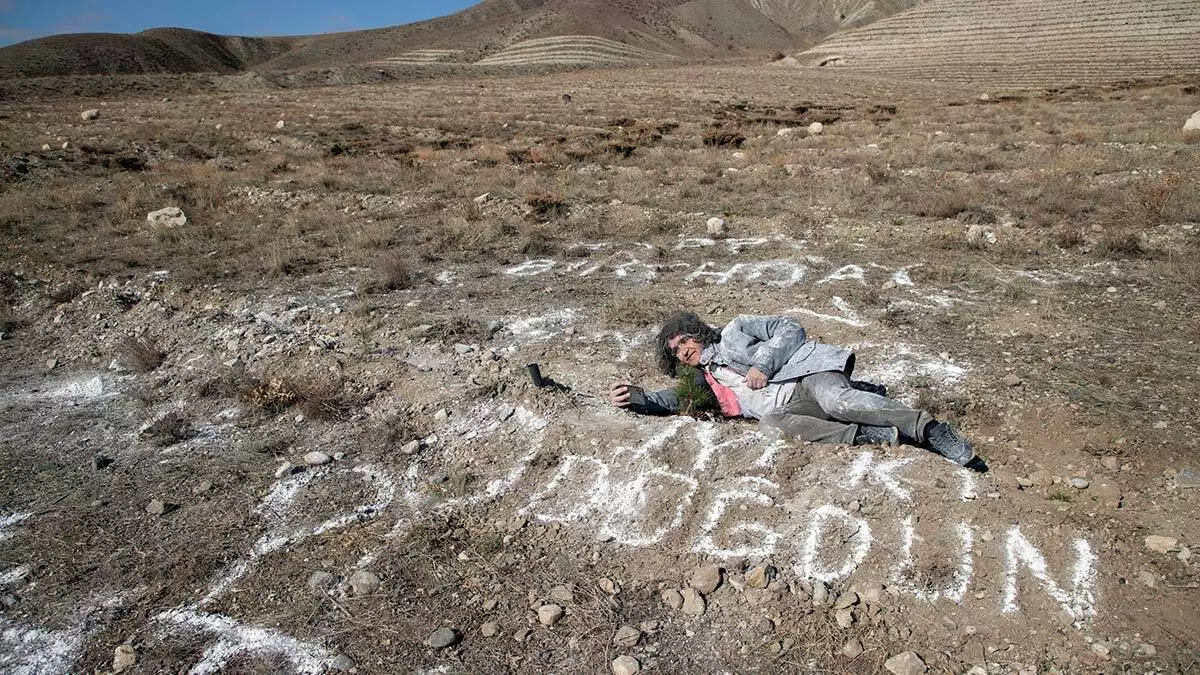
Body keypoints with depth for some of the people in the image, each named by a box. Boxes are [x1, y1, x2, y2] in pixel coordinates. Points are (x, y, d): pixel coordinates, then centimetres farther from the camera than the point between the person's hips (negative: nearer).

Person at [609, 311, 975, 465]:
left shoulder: (735, 332, 13)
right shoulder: (705, 380, 25)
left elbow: (790, 329, 6)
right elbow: (674, 399, 14)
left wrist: (763, 364, -8)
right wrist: (638, 397, -3)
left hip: (808, 371, -3)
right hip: (783, 408, 3)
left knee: (837, 401, -36)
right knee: (770, 424, -33)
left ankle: (929, 428, -30)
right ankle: (863, 435, -34)